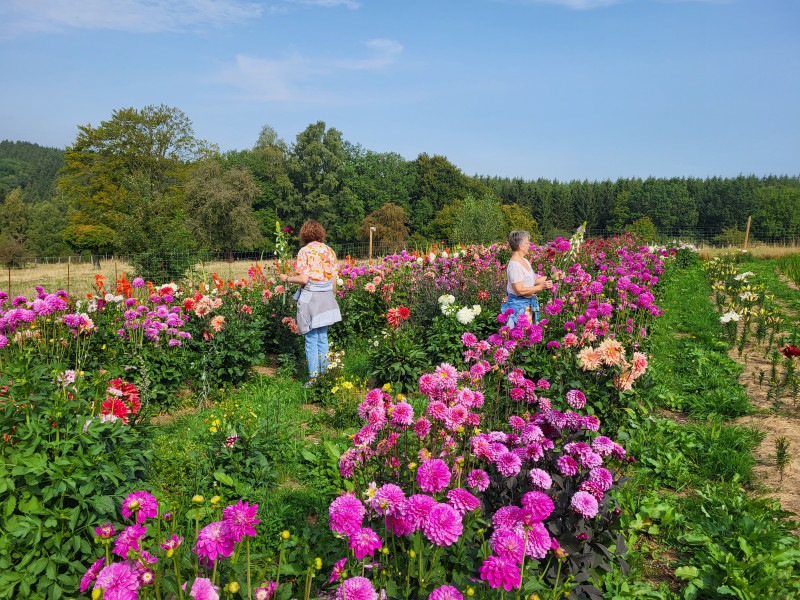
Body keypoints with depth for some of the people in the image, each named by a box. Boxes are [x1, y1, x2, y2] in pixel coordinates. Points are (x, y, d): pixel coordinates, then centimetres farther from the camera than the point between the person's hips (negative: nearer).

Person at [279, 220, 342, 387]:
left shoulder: (305, 251, -8)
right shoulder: (329, 251, 6)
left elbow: (303, 279, -15)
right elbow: (334, 280, 6)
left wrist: (286, 278, 1)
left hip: (310, 296, -4)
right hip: (326, 297, 5)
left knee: (311, 338, 2)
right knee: (323, 336, 13)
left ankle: (313, 378, 5)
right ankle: (324, 374, 19)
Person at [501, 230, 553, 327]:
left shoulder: (524, 261, 11)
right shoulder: (514, 265, -19)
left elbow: (533, 280, 17)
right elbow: (519, 290, -23)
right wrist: (541, 287, -22)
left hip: (528, 304, 9)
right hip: (518, 305, -9)